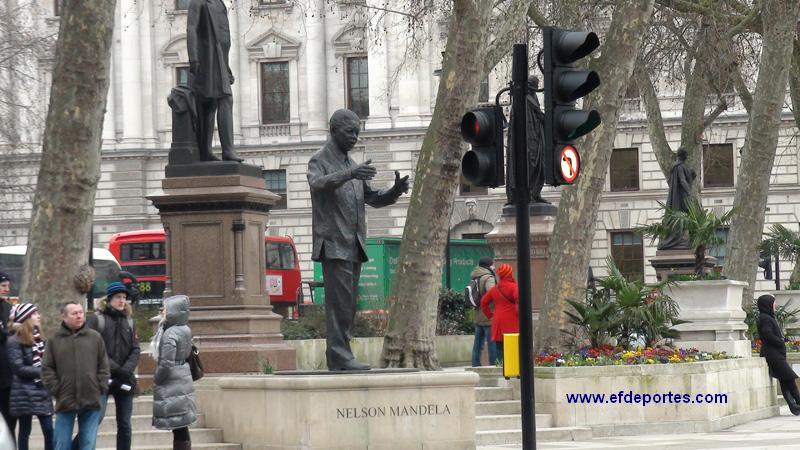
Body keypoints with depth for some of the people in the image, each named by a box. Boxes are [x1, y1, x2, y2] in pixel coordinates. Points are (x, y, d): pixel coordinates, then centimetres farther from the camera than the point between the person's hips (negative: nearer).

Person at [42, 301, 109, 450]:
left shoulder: (95, 337, 5)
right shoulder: (54, 340, 3)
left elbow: (103, 366, 8)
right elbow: (47, 369, 3)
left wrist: (101, 387, -1)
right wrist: (56, 389, -5)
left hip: (91, 400, 1)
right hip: (65, 401, -1)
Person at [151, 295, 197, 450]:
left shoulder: (170, 334, -18)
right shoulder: (185, 330, 8)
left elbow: (166, 364, -20)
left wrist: (156, 379, -6)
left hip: (172, 386, -9)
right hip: (183, 383, 9)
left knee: (178, 428, -6)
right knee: (182, 428, 13)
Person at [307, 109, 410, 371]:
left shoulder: (352, 166, 21)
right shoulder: (319, 161, -1)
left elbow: (373, 199, 22)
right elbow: (318, 184, -23)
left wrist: (396, 190, 1)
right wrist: (349, 175, -38)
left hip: (353, 246, 8)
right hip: (333, 244, -8)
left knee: (347, 304, 6)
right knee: (339, 302, -12)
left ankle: (338, 357, 8)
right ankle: (340, 356, -14)